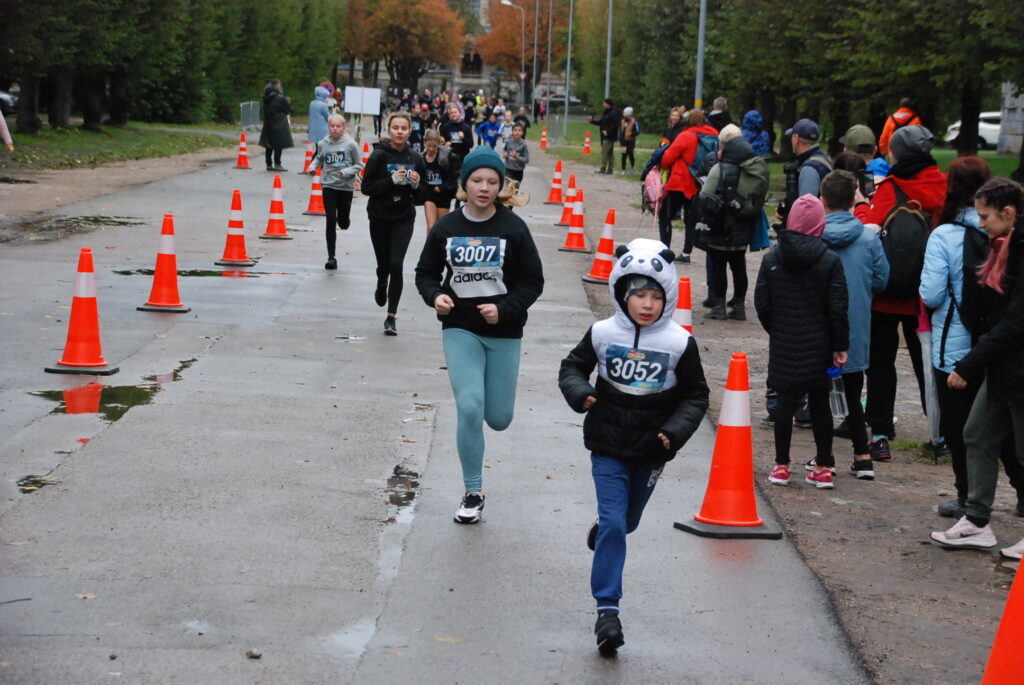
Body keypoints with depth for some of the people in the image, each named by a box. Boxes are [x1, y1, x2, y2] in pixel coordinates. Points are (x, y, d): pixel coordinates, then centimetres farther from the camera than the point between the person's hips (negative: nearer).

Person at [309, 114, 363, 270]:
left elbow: (359, 165, -2)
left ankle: (343, 218, 48)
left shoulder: (350, 144, -9)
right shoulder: (322, 144, -1)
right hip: (329, 186, 1)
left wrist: (346, 172, -18)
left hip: (346, 187, -1)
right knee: (331, 221, -5)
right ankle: (331, 257, 2)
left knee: (343, 224, 8)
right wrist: (313, 167, -2)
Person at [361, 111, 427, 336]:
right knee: (384, 264, 11)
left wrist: (416, 184, -12)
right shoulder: (379, 155, -9)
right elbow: (366, 187, -12)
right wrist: (392, 180, -22)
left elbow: (422, 193, 10)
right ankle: (382, 286, 48)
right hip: (380, 218, -1)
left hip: (404, 219, 1)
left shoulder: (415, 158, 1)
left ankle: (392, 316, -5)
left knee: (396, 265, -11)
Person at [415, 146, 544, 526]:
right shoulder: (446, 228, -4)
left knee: (499, 418, 5)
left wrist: (504, 310, -19)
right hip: (460, 330, 0)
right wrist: (435, 296, -14)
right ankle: (473, 493, 2)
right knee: (469, 409, -14)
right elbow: (426, 273, 8)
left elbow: (533, 282, -4)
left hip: (504, 333, 0)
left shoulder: (513, 228, -8)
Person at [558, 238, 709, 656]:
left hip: (651, 452, 2)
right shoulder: (603, 334, -7)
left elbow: (695, 395, 1)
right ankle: (607, 609, -6)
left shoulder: (679, 343, -8)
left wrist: (675, 431, -14)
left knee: (627, 521, 19)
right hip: (608, 449, -2)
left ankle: (604, 528, 57)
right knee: (614, 523, -10)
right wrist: (580, 394, -15)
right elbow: (572, 367, 6)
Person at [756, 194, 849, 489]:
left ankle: (781, 465, 11)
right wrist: (840, 345, -1)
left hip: (783, 344, 1)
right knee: (820, 403, 7)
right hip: (818, 345, -1)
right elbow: (837, 308, -9)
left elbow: (762, 304, 1)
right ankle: (823, 467, 12)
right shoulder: (830, 260, -9)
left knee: (785, 401, 8)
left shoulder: (772, 257, -2)